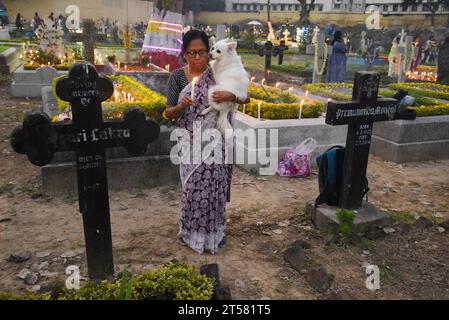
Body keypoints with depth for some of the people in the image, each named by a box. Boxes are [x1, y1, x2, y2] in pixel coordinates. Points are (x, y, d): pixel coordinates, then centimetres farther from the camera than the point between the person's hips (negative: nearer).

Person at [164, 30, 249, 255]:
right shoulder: (178, 76, -3)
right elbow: (169, 113, -3)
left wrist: (230, 96, -21)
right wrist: (182, 106, -24)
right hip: (191, 142, -1)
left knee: (215, 185, 8)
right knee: (193, 187, 3)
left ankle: (214, 229, 29)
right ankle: (193, 231, 24)